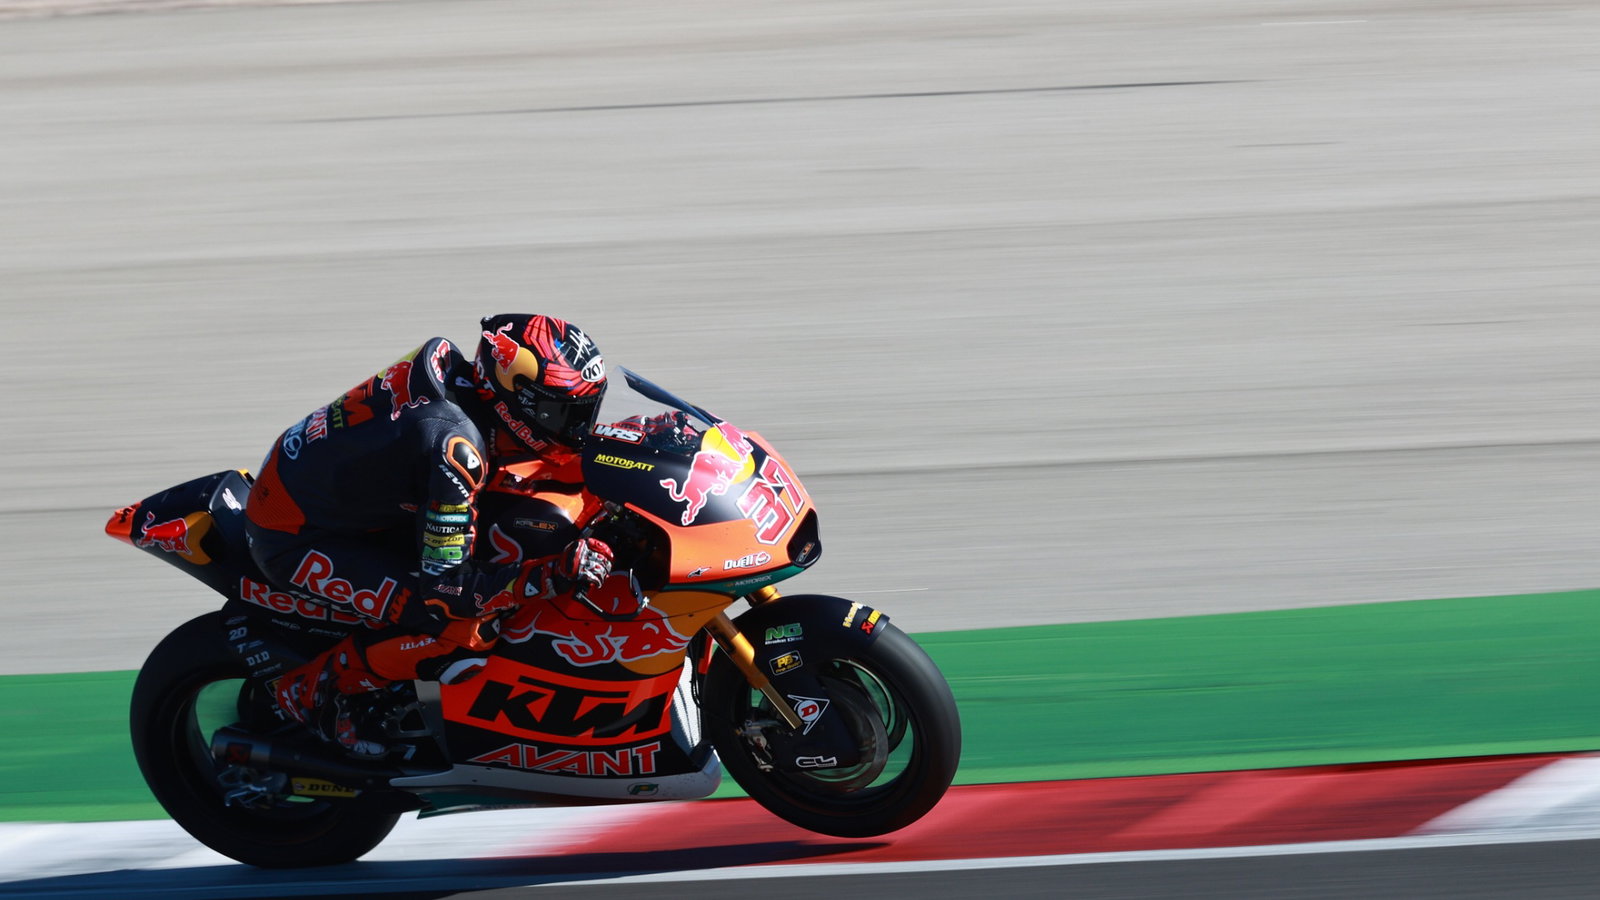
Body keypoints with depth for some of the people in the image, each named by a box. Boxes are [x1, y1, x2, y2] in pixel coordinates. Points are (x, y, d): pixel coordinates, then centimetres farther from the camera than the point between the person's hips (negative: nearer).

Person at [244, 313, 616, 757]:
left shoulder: (450, 368, -6)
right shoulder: (454, 443, -30)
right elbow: (448, 588, -28)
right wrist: (559, 572, -30)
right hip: (294, 537, -10)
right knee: (466, 632, -20)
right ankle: (310, 689, -3)